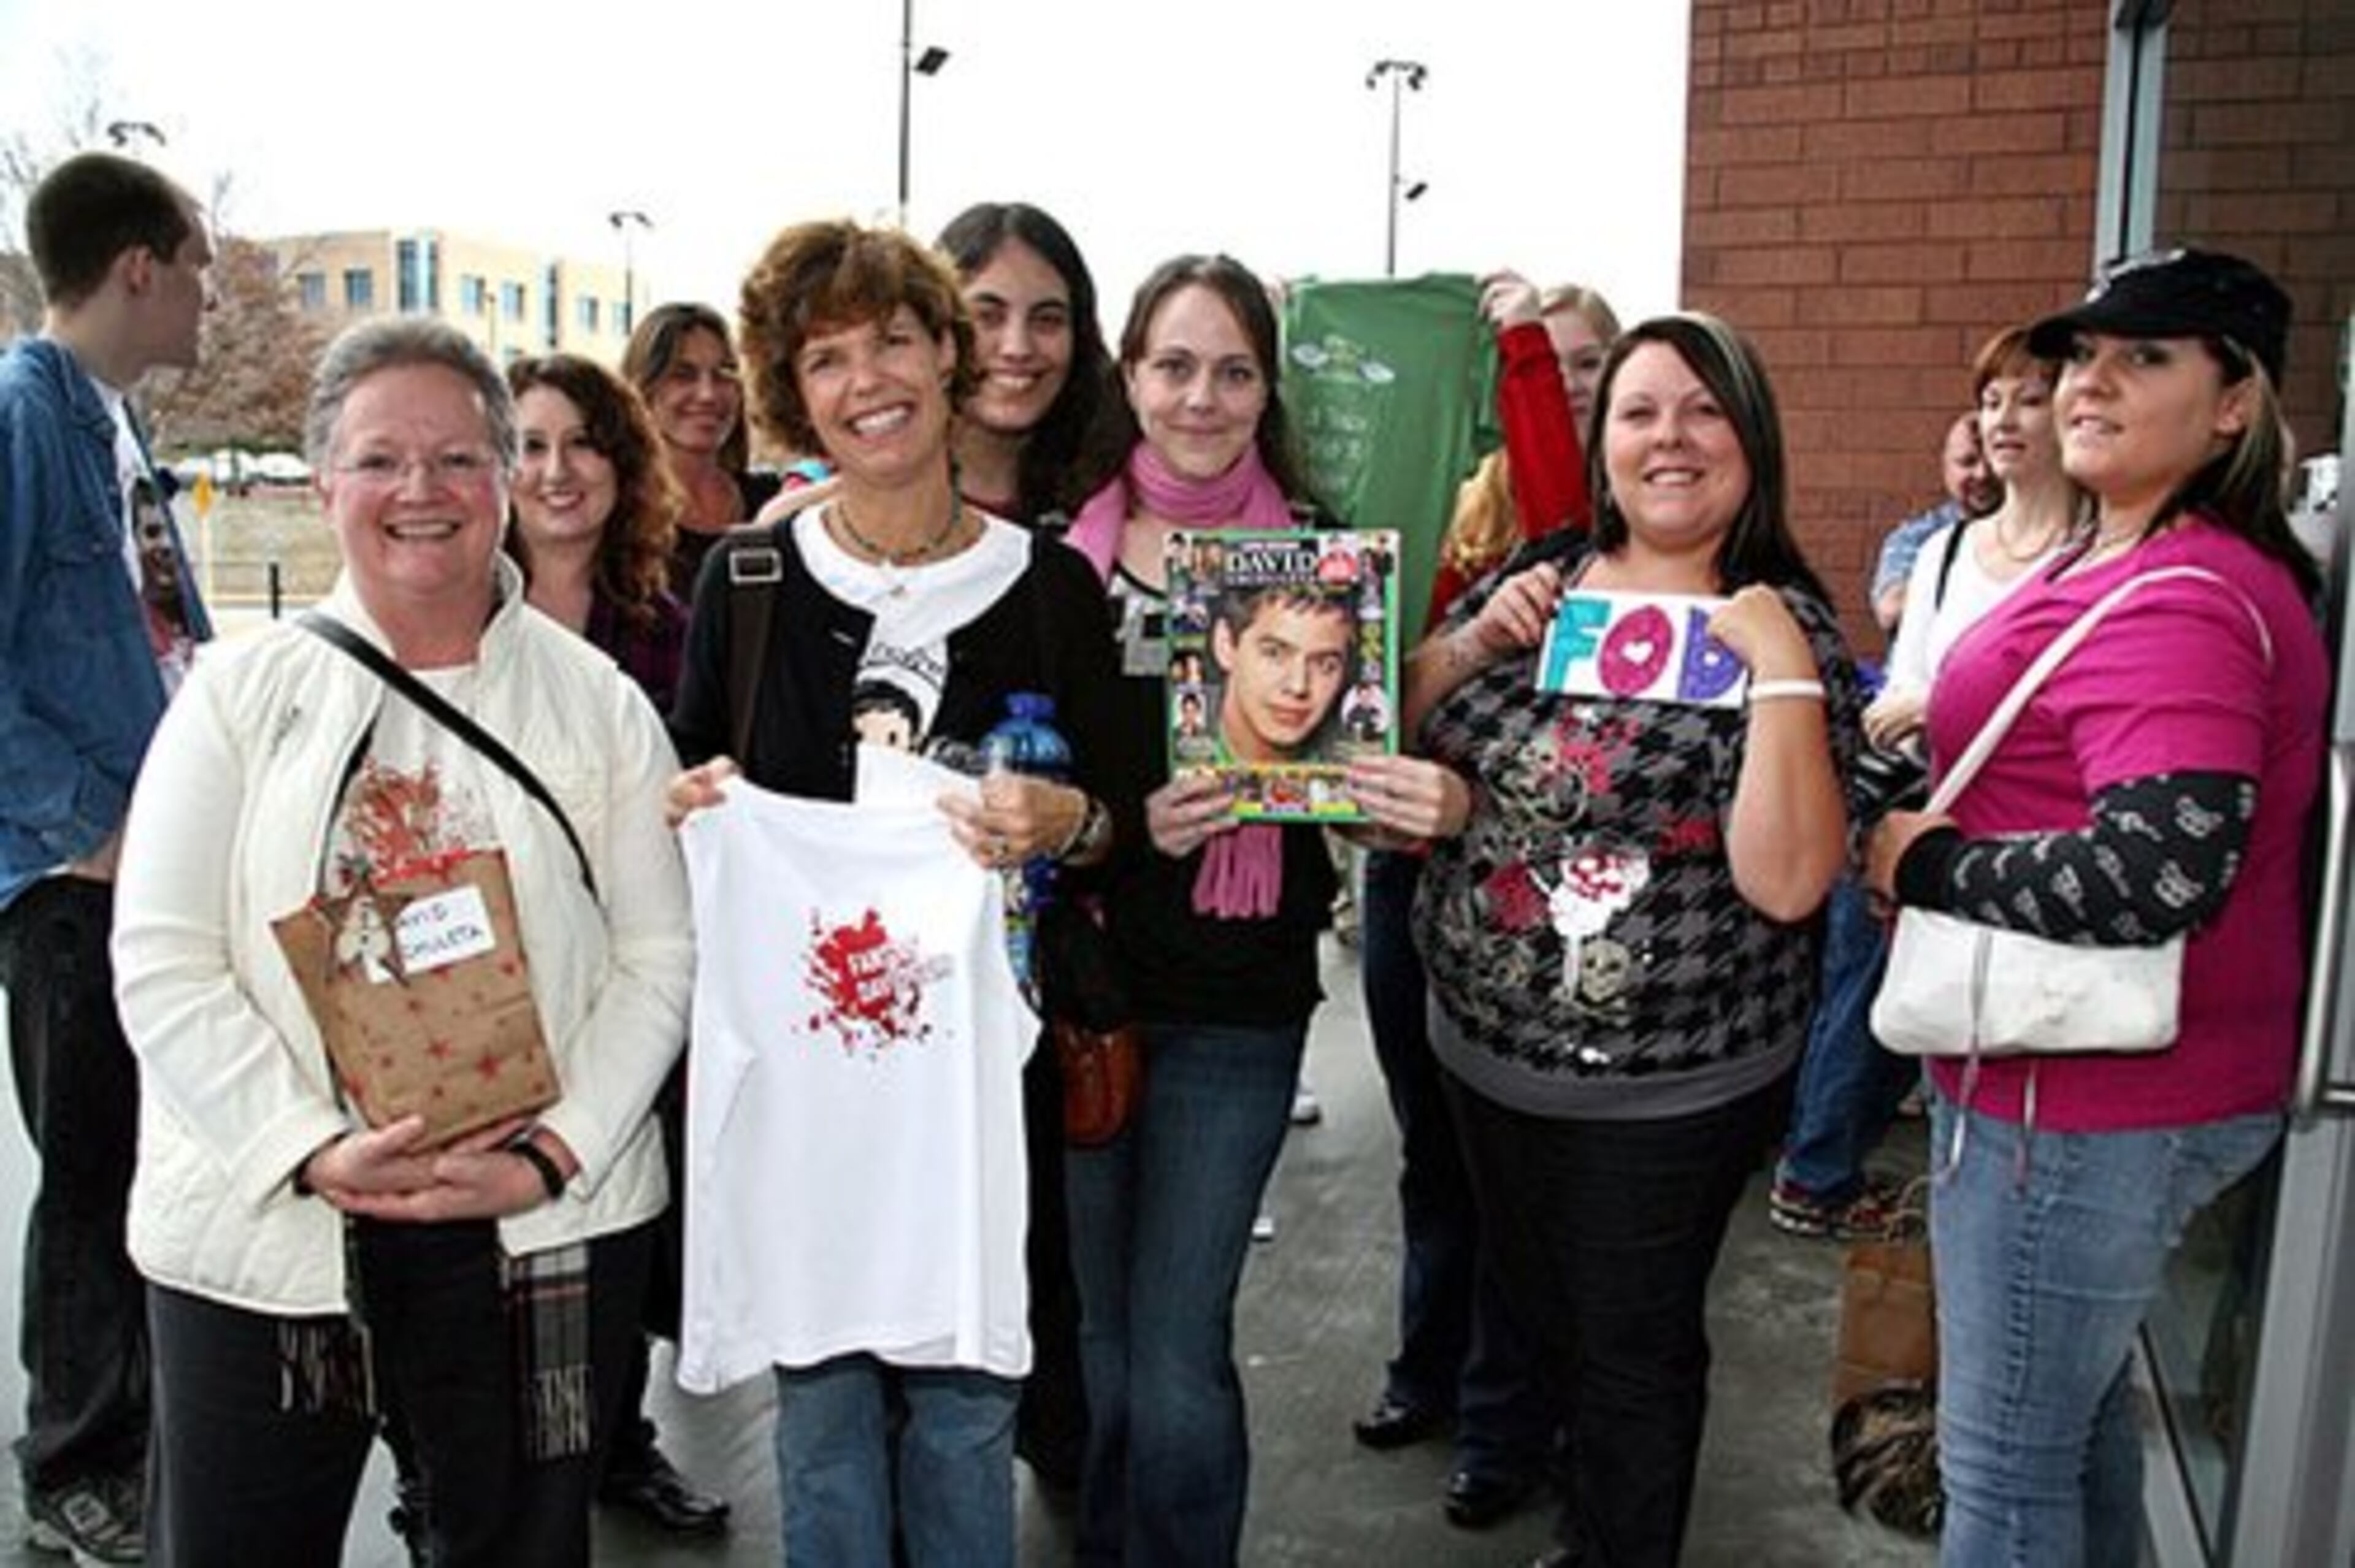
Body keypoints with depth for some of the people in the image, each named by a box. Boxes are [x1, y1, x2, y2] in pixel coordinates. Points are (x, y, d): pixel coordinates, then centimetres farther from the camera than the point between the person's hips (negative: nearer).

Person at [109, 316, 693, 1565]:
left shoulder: (596, 699, 3)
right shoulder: (242, 692, 2)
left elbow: (659, 955, -1)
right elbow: (162, 964, -3)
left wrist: (553, 1155, -11)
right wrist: (313, 1152, -14)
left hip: (545, 1229, 0)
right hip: (263, 1222, 0)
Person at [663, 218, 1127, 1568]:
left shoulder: (1052, 585, -2)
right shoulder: (748, 577, 1)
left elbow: (1111, 819, 4)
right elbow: (688, 785, 12)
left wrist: (1065, 823, -17)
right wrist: (691, 802, -10)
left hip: (980, 1034, -1)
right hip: (793, 1034, 1)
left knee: (967, 1387, 8)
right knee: (819, 1382, 12)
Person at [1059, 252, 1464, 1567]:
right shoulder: (1067, 549, 1)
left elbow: (1361, 767, 0)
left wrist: (1423, 802, -22)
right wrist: (1128, 822, -16)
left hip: (1235, 1006, -2)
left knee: (1177, 1357, 2)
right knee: (1102, 1338, 18)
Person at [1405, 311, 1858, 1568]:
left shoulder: (1783, 628, -13)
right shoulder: (1538, 577, -1)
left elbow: (1786, 882, -23)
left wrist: (1784, 669, -28)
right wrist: (1474, 639, -12)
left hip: (1669, 1088, -5)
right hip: (1483, 1048, 6)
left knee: (1633, 1344, 13)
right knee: (1538, 1311, 25)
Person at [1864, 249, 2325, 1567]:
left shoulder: (2177, 603, -22)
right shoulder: (2131, 564, 12)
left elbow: (2158, 871, -32)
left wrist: (1928, 863, -18)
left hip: (2082, 1107, -10)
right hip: (2116, 1088, 10)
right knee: (2080, 1407, 28)